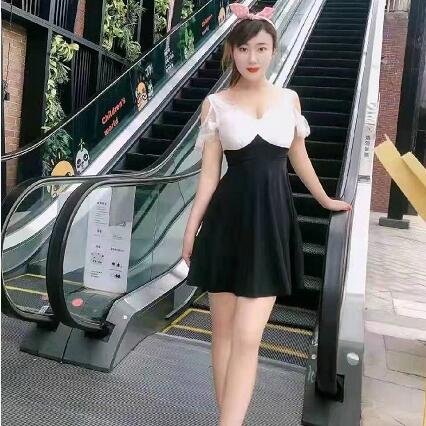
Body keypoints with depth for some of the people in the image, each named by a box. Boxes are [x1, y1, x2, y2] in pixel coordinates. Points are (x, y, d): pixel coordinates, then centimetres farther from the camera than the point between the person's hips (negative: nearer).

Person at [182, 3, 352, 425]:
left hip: (272, 222, 1)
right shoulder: (216, 103, 2)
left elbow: (298, 157, 20)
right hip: (228, 221, 0)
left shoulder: (289, 99, 8)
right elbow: (209, 173, 1)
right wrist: (190, 228, -1)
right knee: (223, 329, 9)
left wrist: (324, 199, 30)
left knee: (246, 338, -5)